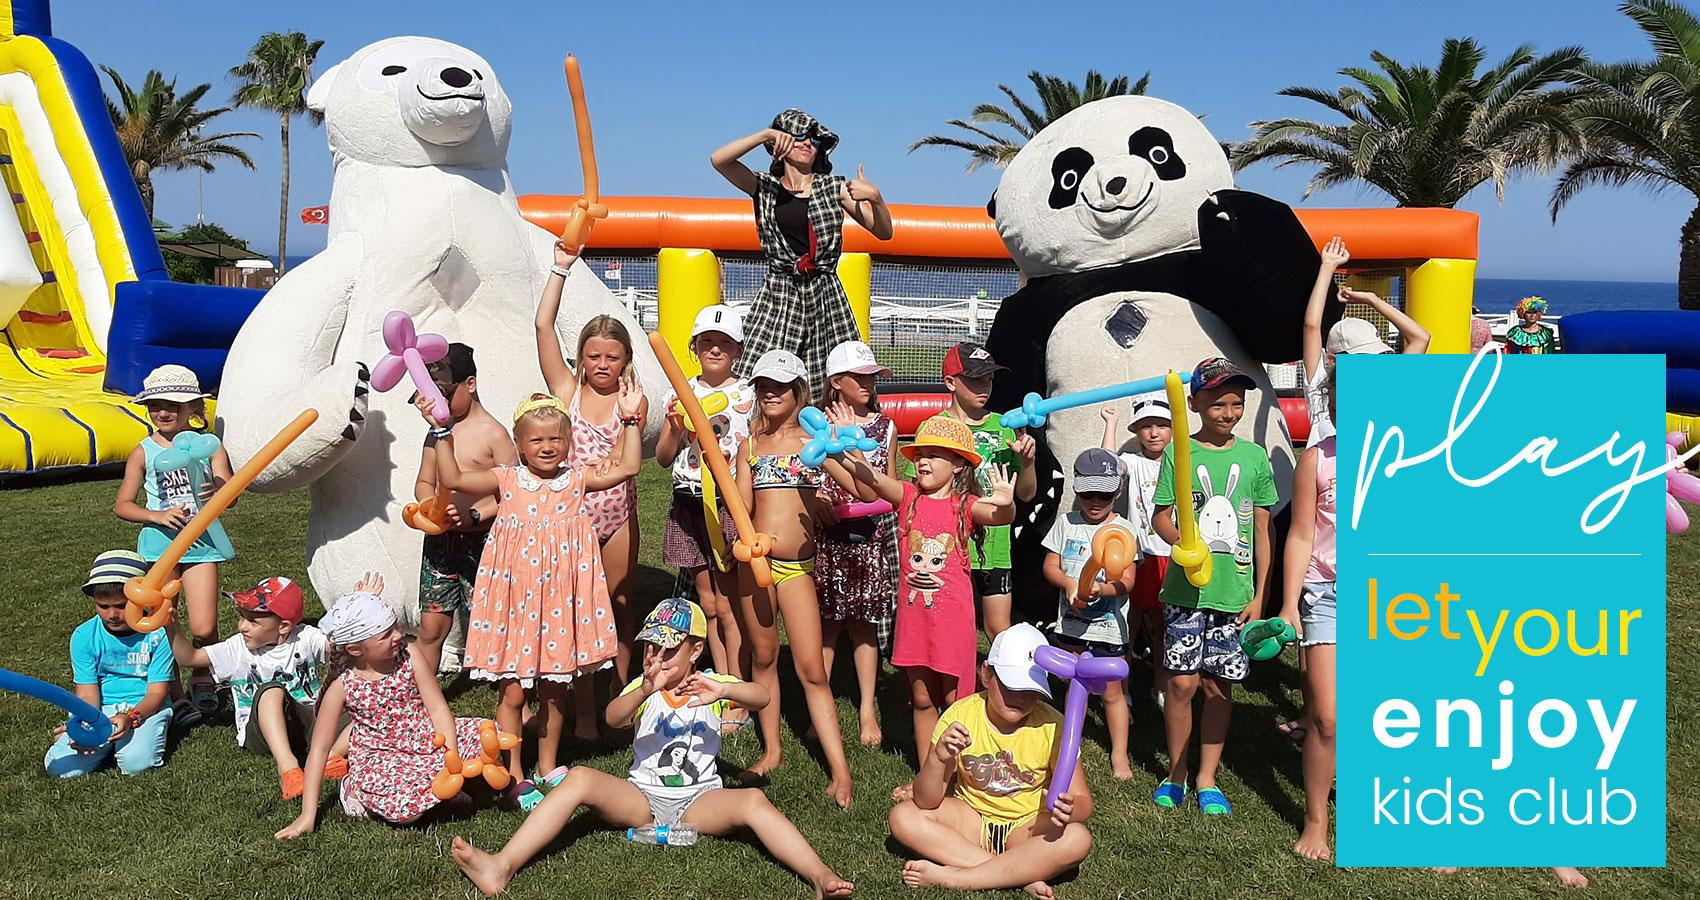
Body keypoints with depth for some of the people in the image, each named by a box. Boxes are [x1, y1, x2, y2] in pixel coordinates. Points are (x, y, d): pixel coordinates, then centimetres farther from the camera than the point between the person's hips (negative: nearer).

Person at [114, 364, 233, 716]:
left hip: (202, 545, -1)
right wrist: (158, 516, -15)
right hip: (158, 546, 1)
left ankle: (202, 679, 23)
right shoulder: (144, 452, 0)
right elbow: (122, 505, 3)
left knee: (204, 628, -6)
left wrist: (220, 490, -35)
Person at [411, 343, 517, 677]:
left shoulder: (493, 433, -9)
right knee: (431, 628, 7)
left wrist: (474, 515, -22)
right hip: (439, 542, 5)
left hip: (481, 542, -5)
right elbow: (424, 483, 14)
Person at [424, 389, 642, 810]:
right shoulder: (506, 480, -3)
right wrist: (442, 433, -15)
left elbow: (628, 467, -1)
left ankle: (548, 767, 31)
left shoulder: (576, 479, 2)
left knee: (555, 691, 14)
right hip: (515, 602, -2)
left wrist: (630, 419, -3)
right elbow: (453, 479, -11)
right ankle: (515, 775, 18)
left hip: (559, 601, 2)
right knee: (512, 693, 3)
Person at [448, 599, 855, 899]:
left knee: (753, 800, -29)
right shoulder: (643, 689, 6)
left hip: (700, 800, -1)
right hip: (642, 797, 1)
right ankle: (501, 867, -33)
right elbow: (613, 718, -18)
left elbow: (762, 697, -13)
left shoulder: (711, 684, 6)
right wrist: (646, 690, -39)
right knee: (580, 778, -23)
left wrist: (722, 691, -32)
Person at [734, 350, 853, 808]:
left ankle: (840, 770, -4)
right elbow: (743, 506, 2)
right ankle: (771, 749, 26)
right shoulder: (751, 444, 9)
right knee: (763, 658, 11)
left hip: (798, 566, -2)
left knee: (812, 670, -6)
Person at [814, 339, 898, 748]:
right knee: (827, 620, 5)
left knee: (863, 622, 6)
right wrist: (819, 501, -17)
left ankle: (867, 709, 15)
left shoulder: (885, 427, 8)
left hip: (871, 535, 1)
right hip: (828, 535, -1)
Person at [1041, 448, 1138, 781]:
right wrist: (1069, 583, -19)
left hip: (1109, 624, -3)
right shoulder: (1066, 523, 1)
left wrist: (1100, 589, -31)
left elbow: (1127, 581, -12)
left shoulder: (1122, 530, -7)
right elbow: (1050, 566, 1)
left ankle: (1119, 753, 19)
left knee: (1112, 691, 6)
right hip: (1072, 620, 3)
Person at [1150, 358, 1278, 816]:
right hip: (1186, 589, -1)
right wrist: (1184, 540, -21)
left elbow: (1261, 532, 8)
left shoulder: (1254, 457, 5)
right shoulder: (1178, 453, 0)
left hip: (1235, 593, 2)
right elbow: (1161, 517, 1)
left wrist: (1259, 595, 5)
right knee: (1183, 681, -1)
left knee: (1219, 686, 6)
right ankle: (1176, 773, 18)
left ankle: (1207, 778, 21)